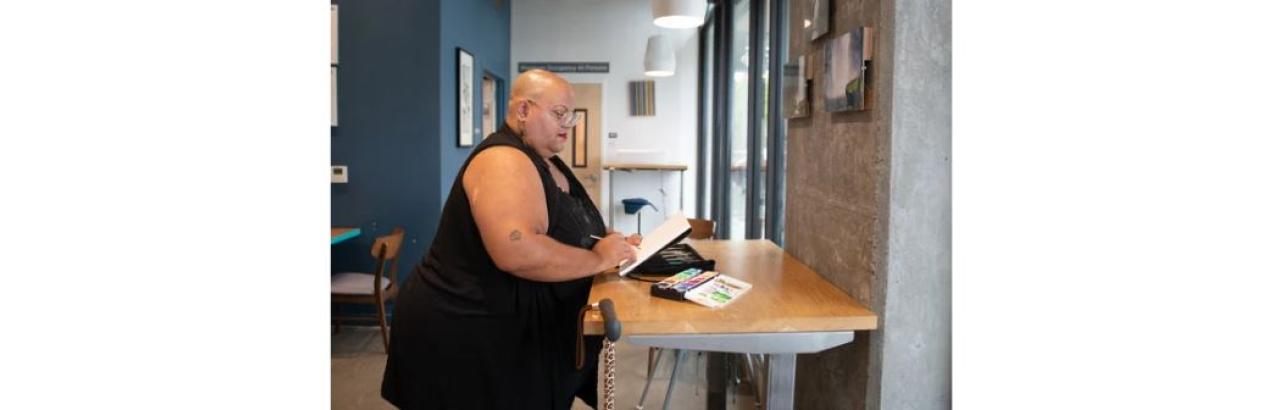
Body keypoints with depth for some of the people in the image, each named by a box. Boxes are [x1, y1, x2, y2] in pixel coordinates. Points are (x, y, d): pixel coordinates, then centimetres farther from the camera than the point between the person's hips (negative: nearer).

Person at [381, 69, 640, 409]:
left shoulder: (547, 161, 11)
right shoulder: (505, 161, -21)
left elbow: (562, 232, 20)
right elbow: (516, 251, -35)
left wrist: (613, 247, 1)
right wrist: (598, 260, -24)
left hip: (511, 328, 10)